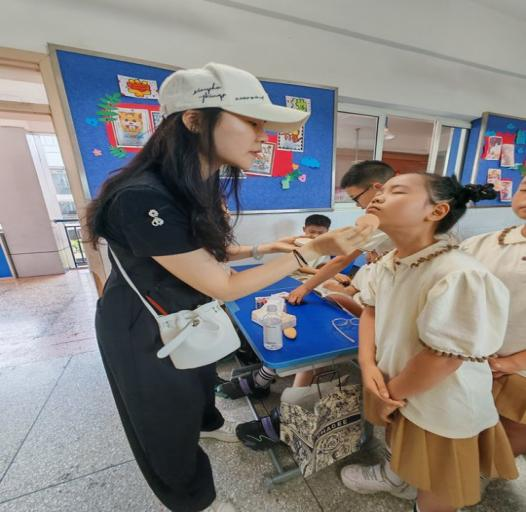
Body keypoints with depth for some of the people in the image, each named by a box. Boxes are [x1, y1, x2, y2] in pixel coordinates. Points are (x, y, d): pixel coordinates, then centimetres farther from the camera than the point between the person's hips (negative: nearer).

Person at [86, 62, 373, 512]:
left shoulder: (202, 184, -8)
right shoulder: (144, 197, -36)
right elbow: (222, 286, -32)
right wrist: (312, 250, -30)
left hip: (185, 315, 7)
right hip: (143, 326, -6)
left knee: (200, 379, 32)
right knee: (166, 420, 21)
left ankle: (209, 424, 67)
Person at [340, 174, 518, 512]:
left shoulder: (459, 275, -33)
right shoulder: (387, 263, -7)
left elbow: (444, 357, -28)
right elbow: (371, 309, 3)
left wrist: (390, 394, -13)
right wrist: (368, 365, -11)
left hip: (441, 408, -6)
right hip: (396, 390, 7)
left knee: (436, 484, 21)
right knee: (402, 444, 35)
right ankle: (396, 474, 66)